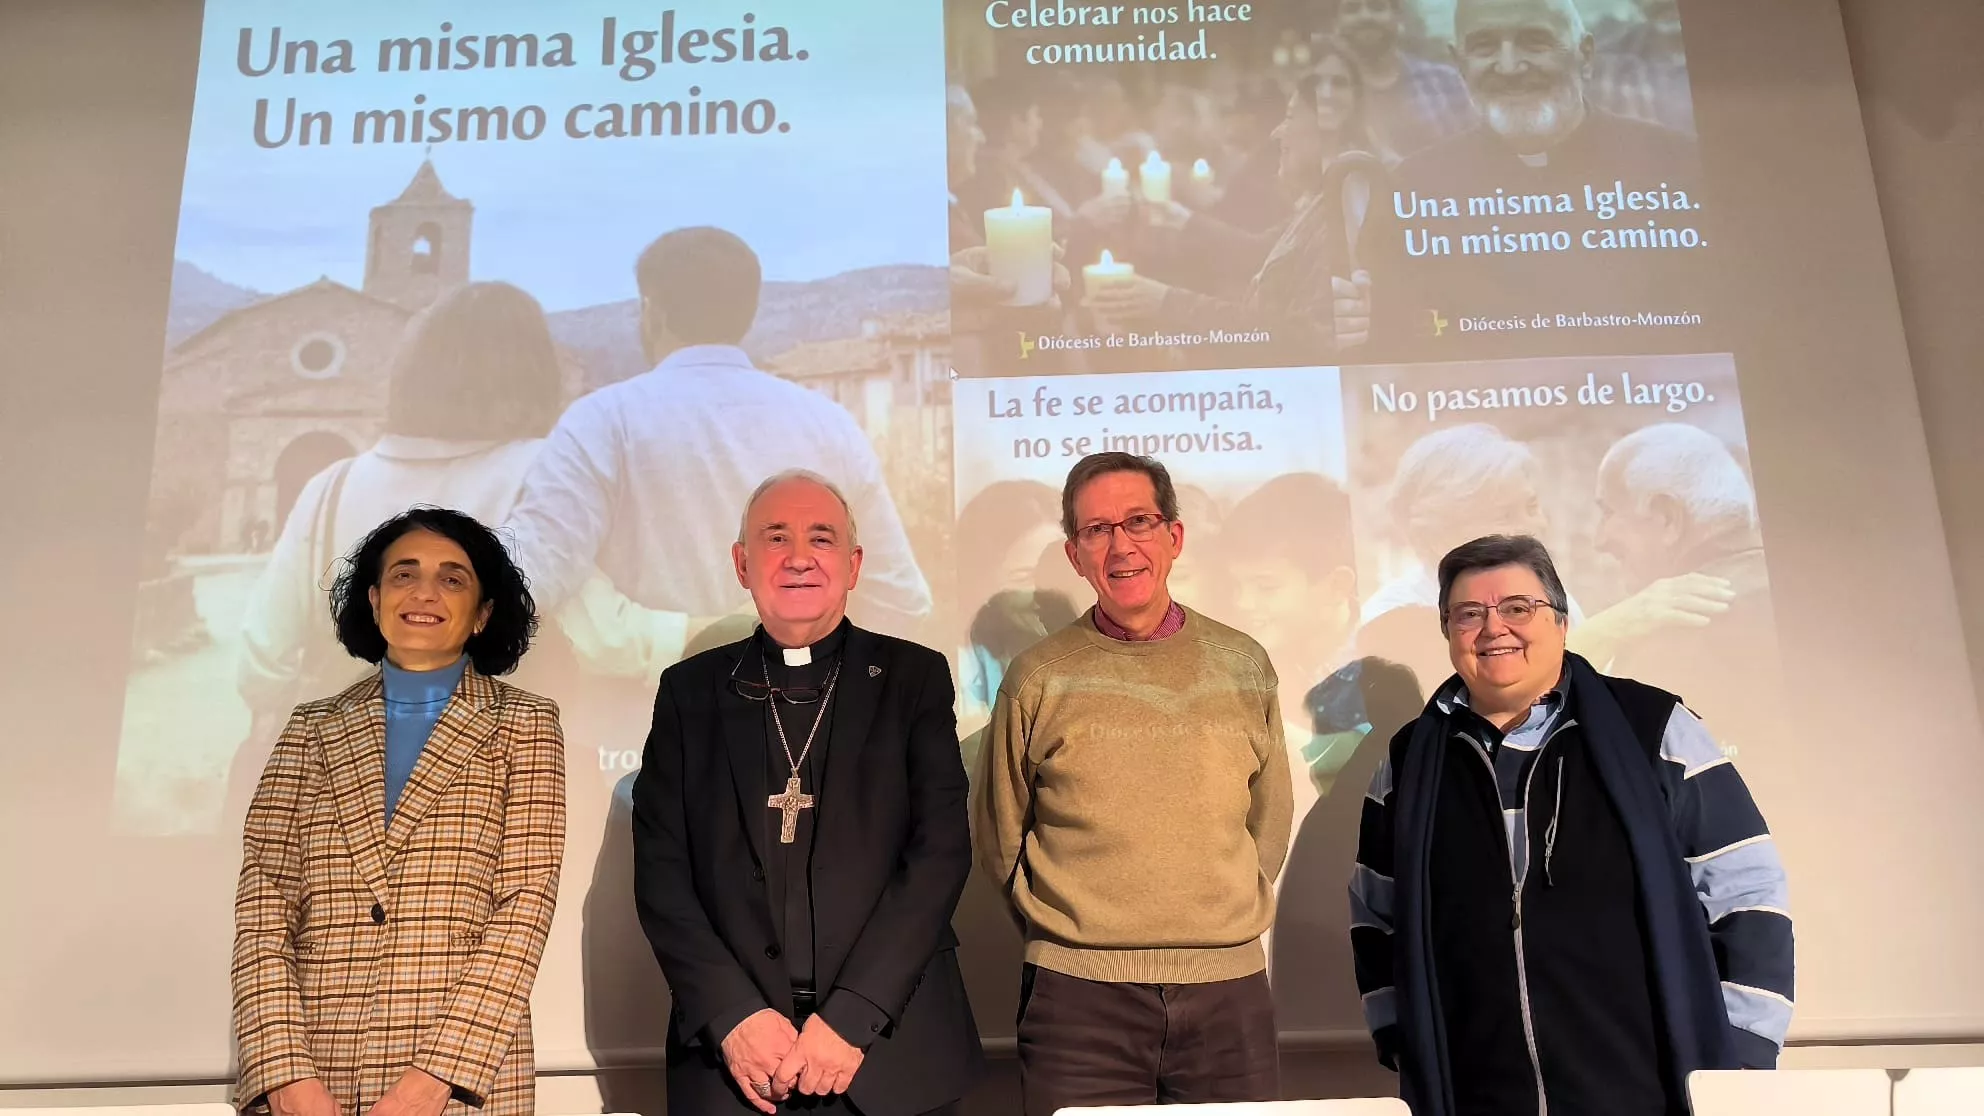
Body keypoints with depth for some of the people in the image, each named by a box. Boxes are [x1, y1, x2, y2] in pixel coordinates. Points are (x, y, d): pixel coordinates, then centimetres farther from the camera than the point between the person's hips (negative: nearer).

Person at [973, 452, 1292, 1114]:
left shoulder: (1243, 665, 5)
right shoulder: (1038, 680, -2)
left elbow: (1269, 819, 15)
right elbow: (999, 837, 7)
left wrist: (1227, 921, 11)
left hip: (1230, 991, 2)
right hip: (1080, 997, -2)